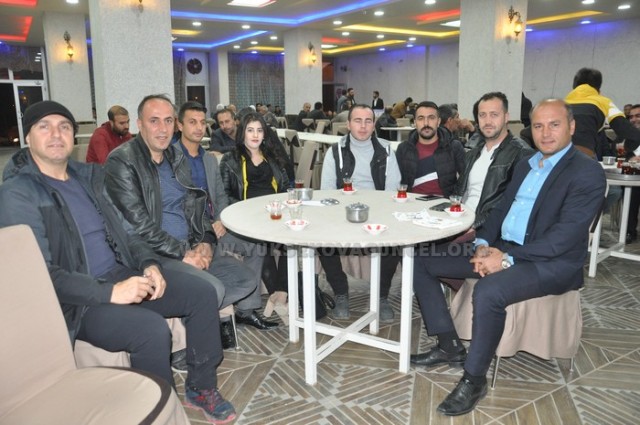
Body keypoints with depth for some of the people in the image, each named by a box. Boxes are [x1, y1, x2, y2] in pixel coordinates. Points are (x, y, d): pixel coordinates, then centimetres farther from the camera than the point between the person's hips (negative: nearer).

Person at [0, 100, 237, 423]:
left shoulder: (88, 175, 12)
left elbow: (123, 231, 15)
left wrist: (149, 263, -4)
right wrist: (109, 292, -27)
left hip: (121, 273, 7)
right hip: (74, 300, -7)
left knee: (203, 293, -7)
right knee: (152, 329, -30)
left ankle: (200, 387, 10)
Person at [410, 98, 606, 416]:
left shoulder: (587, 173, -10)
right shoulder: (526, 164, 15)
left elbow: (564, 237, -18)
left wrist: (507, 258, -21)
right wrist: (483, 244, -5)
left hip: (552, 263, -8)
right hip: (502, 249, 8)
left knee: (487, 292, -38)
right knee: (420, 261, -1)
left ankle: (474, 381, -15)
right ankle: (449, 345, 6)